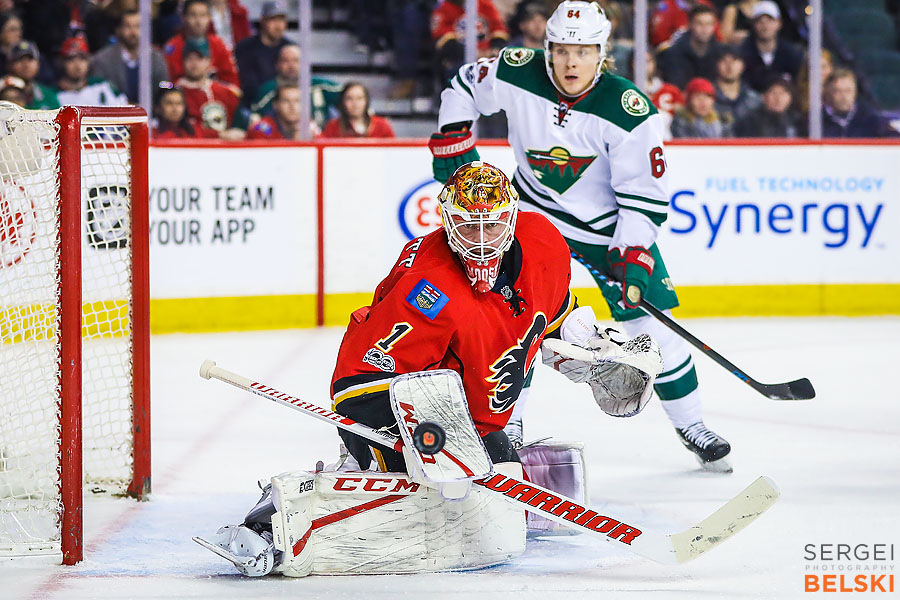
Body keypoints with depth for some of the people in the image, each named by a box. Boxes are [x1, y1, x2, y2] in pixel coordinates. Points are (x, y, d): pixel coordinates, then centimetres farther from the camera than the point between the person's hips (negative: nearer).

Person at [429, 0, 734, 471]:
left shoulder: (630, 110, -25)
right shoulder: (518, 74, -18)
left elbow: (645, 190, -20)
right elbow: (465, 87, 3)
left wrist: (634, 255, -27)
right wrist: (452, 140, -6)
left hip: (610, 224, -1)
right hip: (536, 215, 1)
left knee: (653, 320, -3)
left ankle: (690, 424, 12)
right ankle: (505, 423, 4)